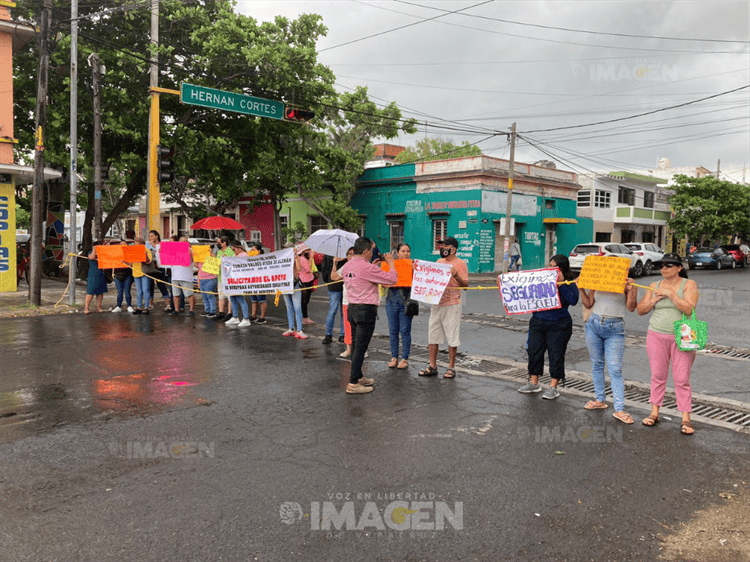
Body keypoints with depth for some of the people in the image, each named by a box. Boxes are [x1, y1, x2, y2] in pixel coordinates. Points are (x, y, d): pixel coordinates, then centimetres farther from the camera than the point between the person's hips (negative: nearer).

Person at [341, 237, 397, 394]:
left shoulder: (346, 267, 6)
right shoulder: (368, 268, -19)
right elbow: (392, 279, -15)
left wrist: (373, 264, 20)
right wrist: (390, 262, 0)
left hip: (352, 308, 8)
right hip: (366, 310, -8)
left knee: (356, 344, 17)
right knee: (361, 346, -4)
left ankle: (358, 377, 29)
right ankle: (353, 384, -1)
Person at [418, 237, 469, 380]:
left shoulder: (460, 263, -5)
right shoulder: (439, 262, 14)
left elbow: (465, 285, -10)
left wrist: (455, 275, -25)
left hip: (452, 305, -6)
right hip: (436, 303, 6)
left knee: (452, 337, 0)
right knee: (432, 335, 8)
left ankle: (451, 368, 11)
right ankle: (432, 366, 16)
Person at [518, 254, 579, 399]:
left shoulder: (569, 283, -3)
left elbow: (573, 300, -19)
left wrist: (560, 284, -20)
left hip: (558, 324, -4)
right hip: (537, 322, 5)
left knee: (556, 354, -2)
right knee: (534, 351, 8)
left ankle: (553, 387, 8)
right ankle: (534, 383, 22)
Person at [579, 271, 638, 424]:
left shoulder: (626, 283, -1)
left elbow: (631, 307, -7)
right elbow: (588, 304, 12)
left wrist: (631, 290, -19)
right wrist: (581, 289, 1)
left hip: (615, 329, -4)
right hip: (594, 325, 4)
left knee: (615, 370, -9)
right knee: (596, 364, 11)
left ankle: (619, 409, -8)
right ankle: (600, 400, 25)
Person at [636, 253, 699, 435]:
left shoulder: (689, 284, -2)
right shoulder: (654, 286, 8)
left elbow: (689, 309, -16)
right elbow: (641, 310, 7)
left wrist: (670, 294, -18)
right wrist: (655, 299, -7)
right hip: (656, 336, 3)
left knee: (682, 379, -3)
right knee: (657, 376, 8)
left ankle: (686, 419, 4)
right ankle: (654, 413, 18)